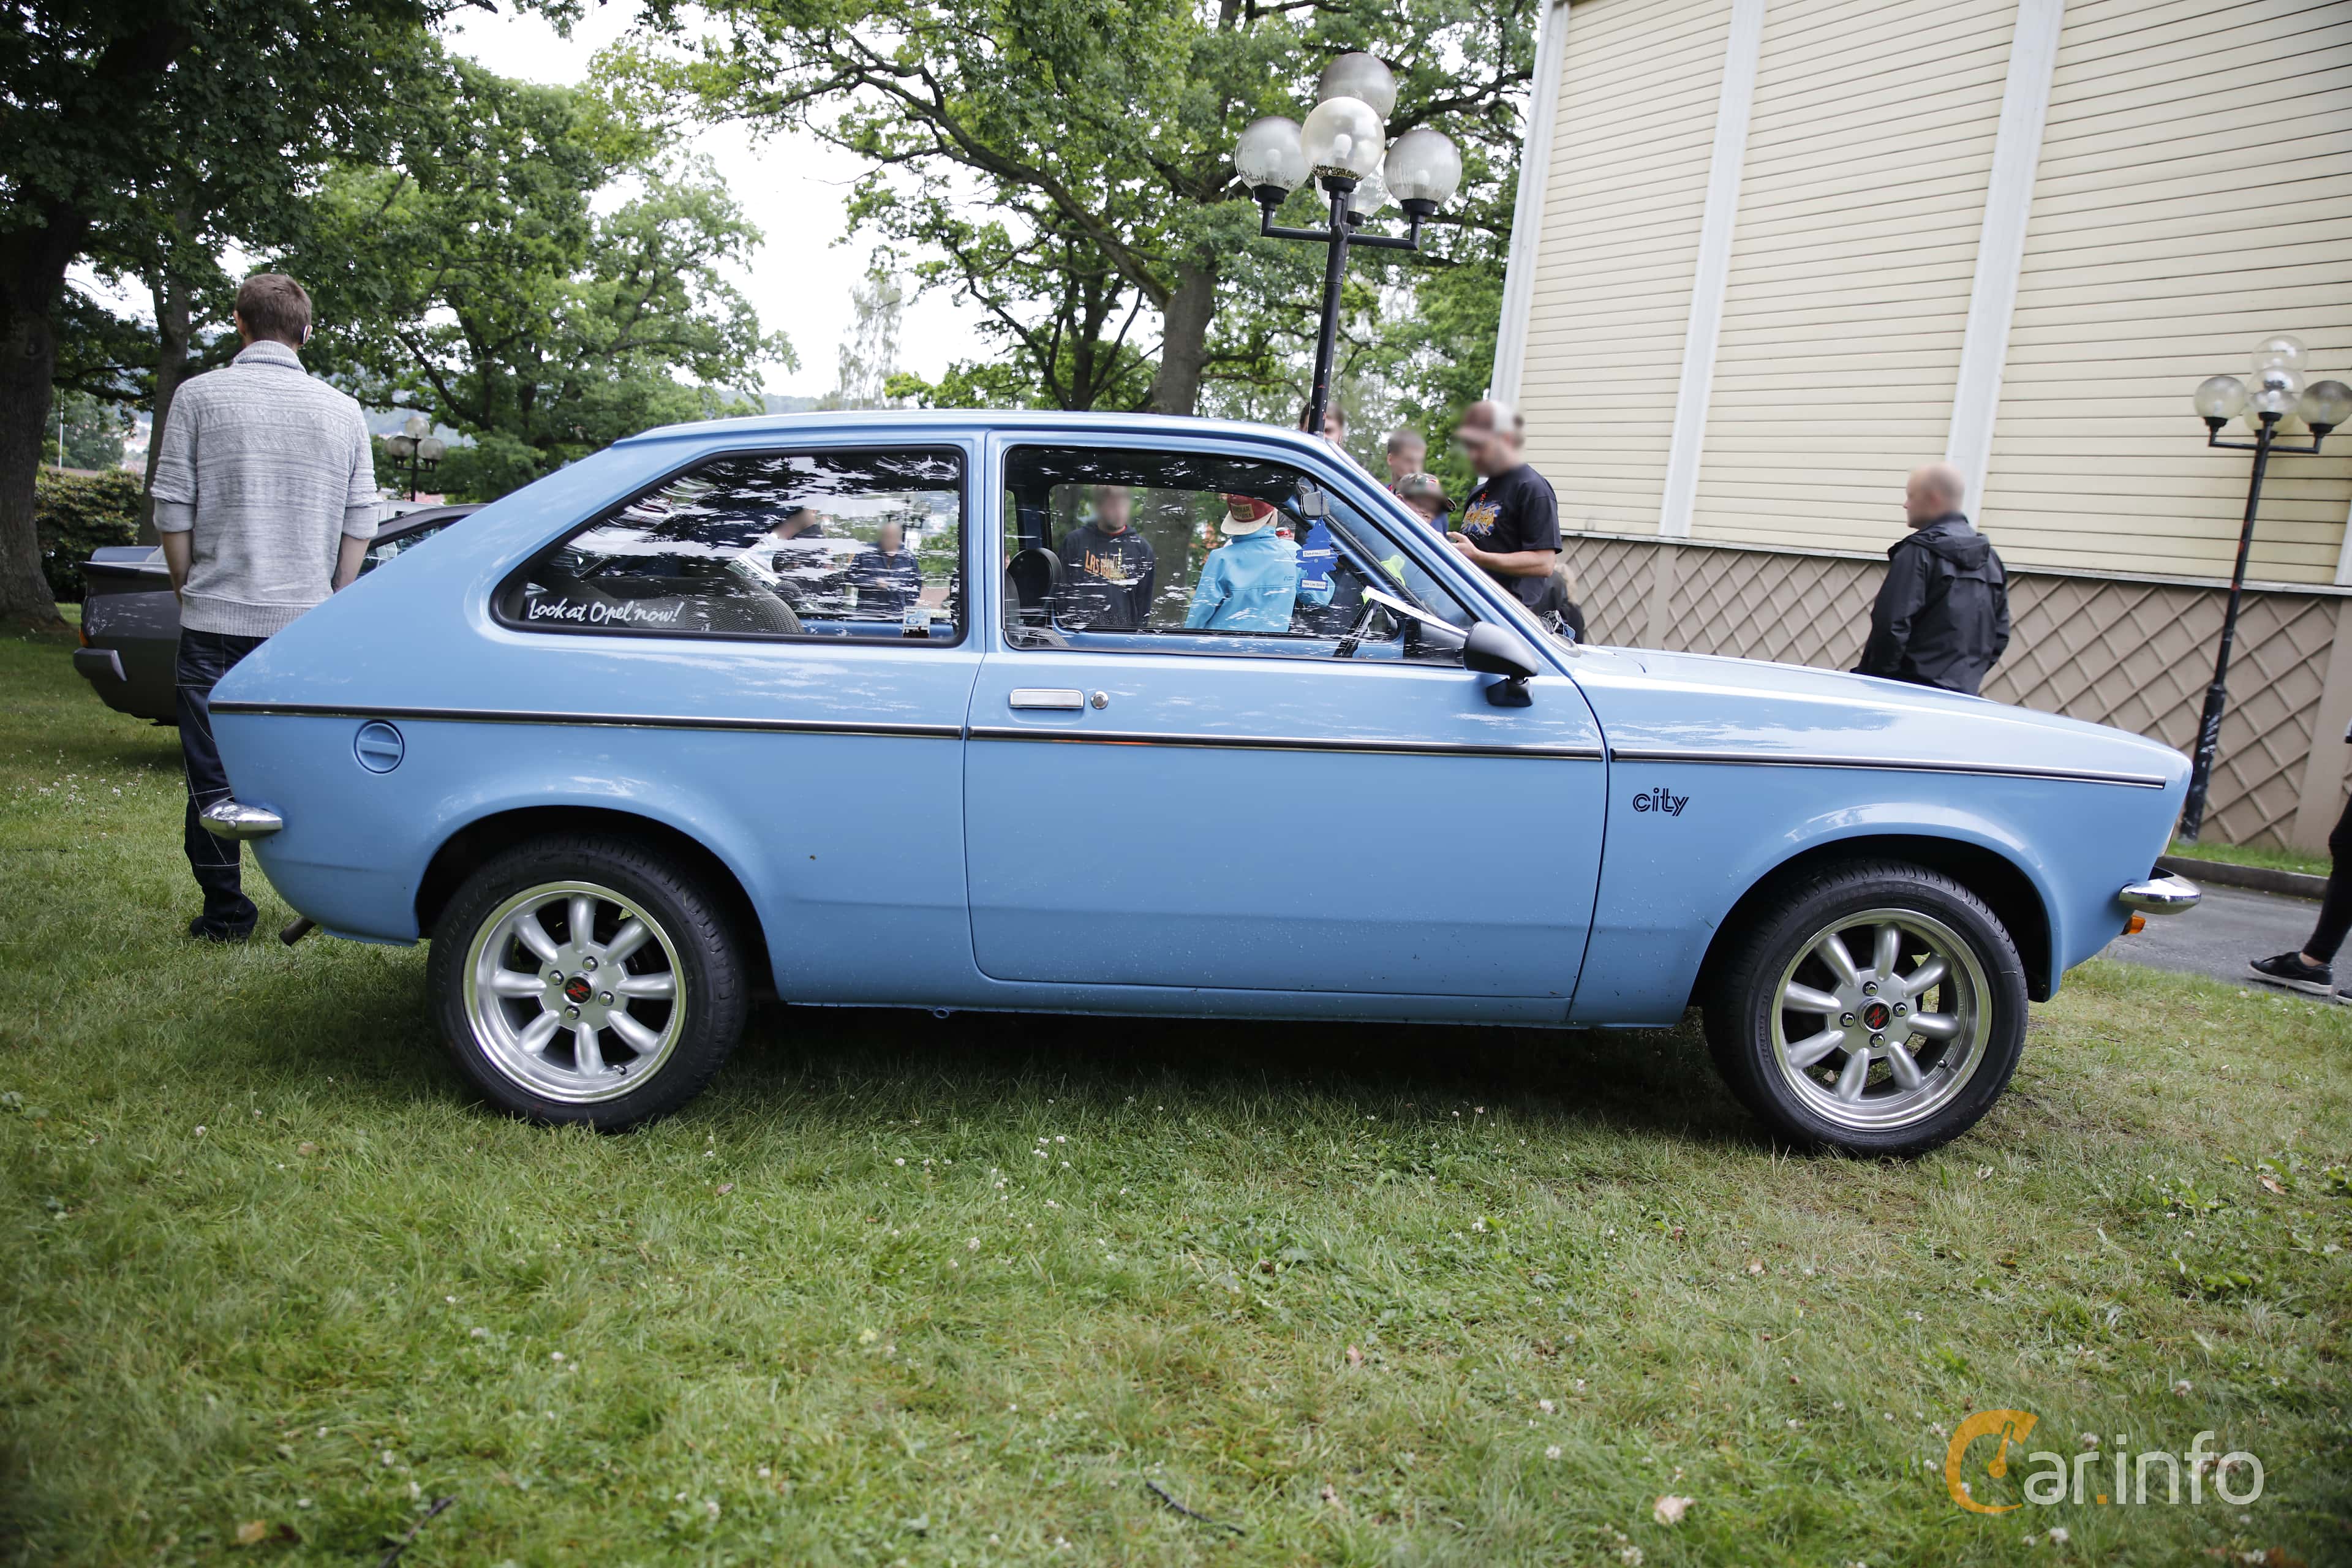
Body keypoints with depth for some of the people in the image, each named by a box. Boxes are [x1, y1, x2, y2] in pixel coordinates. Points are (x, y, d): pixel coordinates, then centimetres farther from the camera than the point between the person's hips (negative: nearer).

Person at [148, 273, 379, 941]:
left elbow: (172, 510, -2)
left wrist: (191, 589, 12)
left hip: (217, 617, -2)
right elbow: (360, 523, 5)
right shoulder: (343, 411, 5)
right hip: (309, 622, 2)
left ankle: (225, 915, 11)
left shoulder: (199, 396, -1)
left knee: (212, 773, 6)